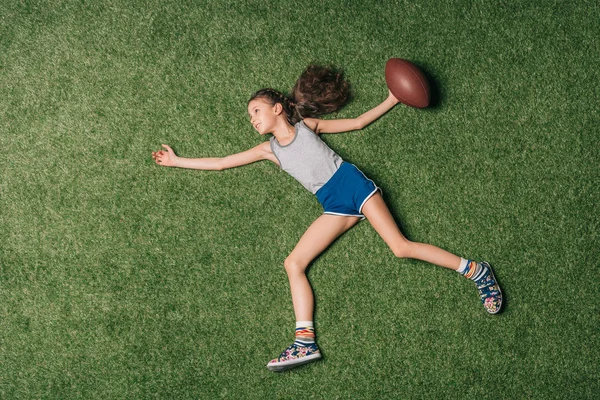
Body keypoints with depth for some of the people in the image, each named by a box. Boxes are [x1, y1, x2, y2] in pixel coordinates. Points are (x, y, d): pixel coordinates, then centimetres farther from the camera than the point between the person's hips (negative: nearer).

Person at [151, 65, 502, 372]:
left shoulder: (306, 124, 9)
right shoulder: (269, 150, 15)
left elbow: (358, 123, 13)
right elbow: (220, 163, 18)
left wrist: (393, 100, 6)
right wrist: (176, 161, 18)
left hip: (351, 182, -4)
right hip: (333, 207, 4)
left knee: (401, 247, -17)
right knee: (294, 264, -9)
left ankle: (475, 270, -7)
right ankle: (305, 343, -13)